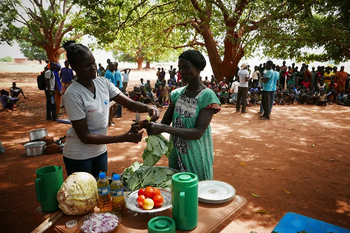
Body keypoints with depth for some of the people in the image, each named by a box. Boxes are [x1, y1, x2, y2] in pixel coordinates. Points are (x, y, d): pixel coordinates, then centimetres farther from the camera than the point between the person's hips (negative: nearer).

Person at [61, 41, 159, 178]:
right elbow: (84, 137, -23)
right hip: (79, 157, -5)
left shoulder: (103, 83, -6)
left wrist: (148, 108, -28)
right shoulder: (72, 94, -22)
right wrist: (123, 138, -28)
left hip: (100, 151, 5)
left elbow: (130, 104, -6)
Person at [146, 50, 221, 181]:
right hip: (176, 155, 5)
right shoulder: (176, 94, 1)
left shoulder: (207, 96, -16)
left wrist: (165, 128, -32)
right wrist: (150, 124, -19)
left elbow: (198, 133, -24)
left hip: (196, 158, -5)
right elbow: (164, 123, 3)